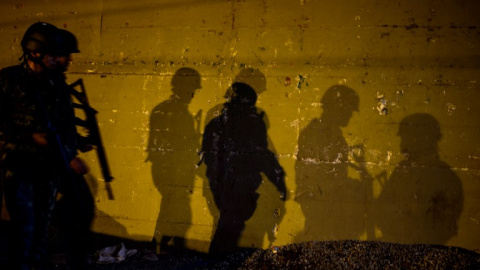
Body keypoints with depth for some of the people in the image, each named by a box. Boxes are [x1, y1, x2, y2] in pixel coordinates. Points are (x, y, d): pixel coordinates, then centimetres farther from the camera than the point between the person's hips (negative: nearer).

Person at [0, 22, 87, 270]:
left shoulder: (56, 82, 6)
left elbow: (68, 122, 9)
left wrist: (70, 156, 0)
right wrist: (31, 136, -14)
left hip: (49, 164, 4)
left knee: (43, 223, 12)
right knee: (24, 226, -6)